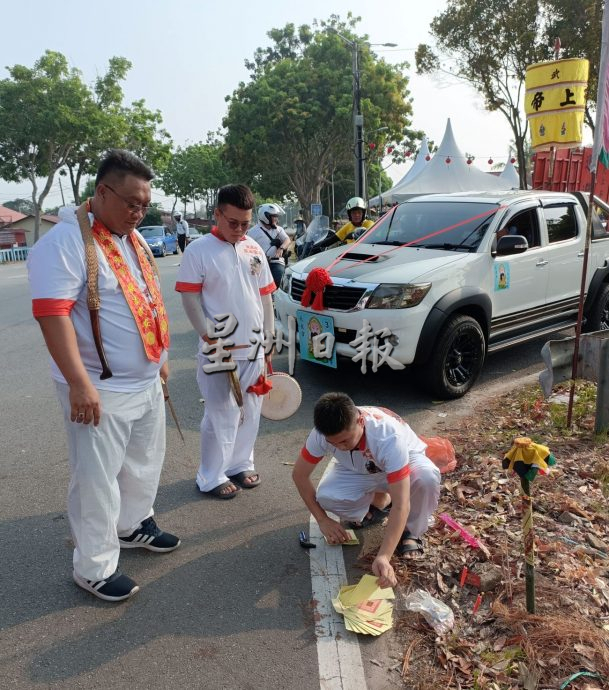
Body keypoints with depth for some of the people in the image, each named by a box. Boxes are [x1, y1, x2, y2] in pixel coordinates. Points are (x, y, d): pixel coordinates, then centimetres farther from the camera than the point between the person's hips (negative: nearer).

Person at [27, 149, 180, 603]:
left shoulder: (133, 239, 10)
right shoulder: (65, 242, -17)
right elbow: (53, 314, -24)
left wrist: (160, 358, 19)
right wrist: (79, 382, -28)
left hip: (147, 382, 9)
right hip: (101, 389, -8)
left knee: (144, 463, 22)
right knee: (98, 480, 3)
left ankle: (133, 525, 44)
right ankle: (94, 569, 21)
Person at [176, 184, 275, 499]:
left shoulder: (254, 249, 8)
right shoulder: (199, 249, -8)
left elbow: (265, 295, 12)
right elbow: (190, 297, -10)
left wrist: (269, 338, 11)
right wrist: (209, 337, -16)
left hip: (253, 347, 6)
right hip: (219, 350, -5)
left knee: (249, 412, 15)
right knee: (221, 416, 1)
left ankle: (240, 464, 33)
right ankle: (210, 478, 17)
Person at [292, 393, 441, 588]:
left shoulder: (388, 437, -43)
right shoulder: (323, 433, -32)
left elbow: (401, 505, -43)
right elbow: (300, 474, -16)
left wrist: (383, 556, -51)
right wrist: (323, 520, -16)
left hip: (403, 462, -3)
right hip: (358, 471, 3)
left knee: (427, 477, -37)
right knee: (326, 497, -26)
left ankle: (411, 532, -6)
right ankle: (379, 501, 6)